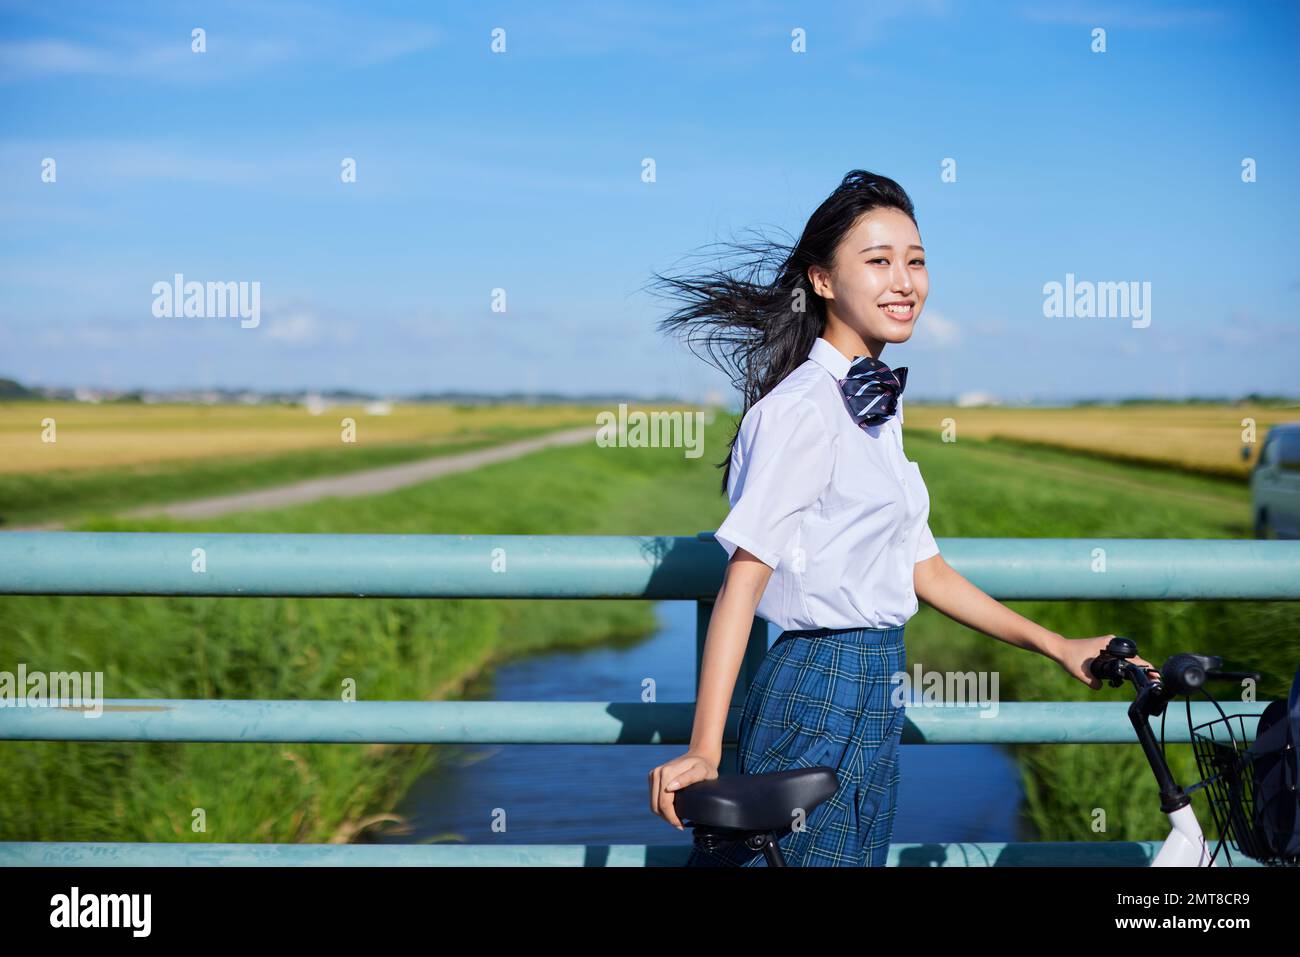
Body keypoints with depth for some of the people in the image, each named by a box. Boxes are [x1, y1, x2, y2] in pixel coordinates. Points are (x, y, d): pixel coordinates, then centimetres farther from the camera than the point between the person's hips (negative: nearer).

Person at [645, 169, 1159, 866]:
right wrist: (703, 752, -26)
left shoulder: (874, 410, 14)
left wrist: (1058, 646, 13)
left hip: (867, 699, 9)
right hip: (819, 694, -9)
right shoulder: (803, 409, -15)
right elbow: (744, 578, -21)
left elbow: (924, 571, 15)